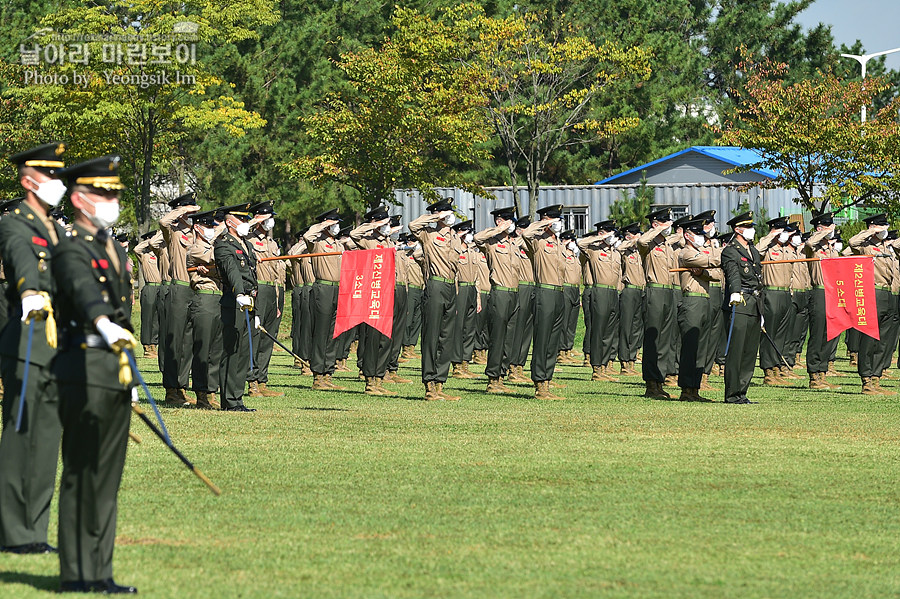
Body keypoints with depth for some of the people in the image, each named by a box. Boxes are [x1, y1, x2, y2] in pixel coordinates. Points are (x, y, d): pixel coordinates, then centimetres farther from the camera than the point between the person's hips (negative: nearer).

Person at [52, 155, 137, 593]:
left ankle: (100, 573, 15)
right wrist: (106, 324, -52)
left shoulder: (115, 251, 17)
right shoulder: (72, 250, -11)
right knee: (81, 474, -5)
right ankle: (76, 574, -2)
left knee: (108, 475, 11)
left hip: (117, 371, 9)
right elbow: (84, 292, -32)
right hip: (85, 369, -9)